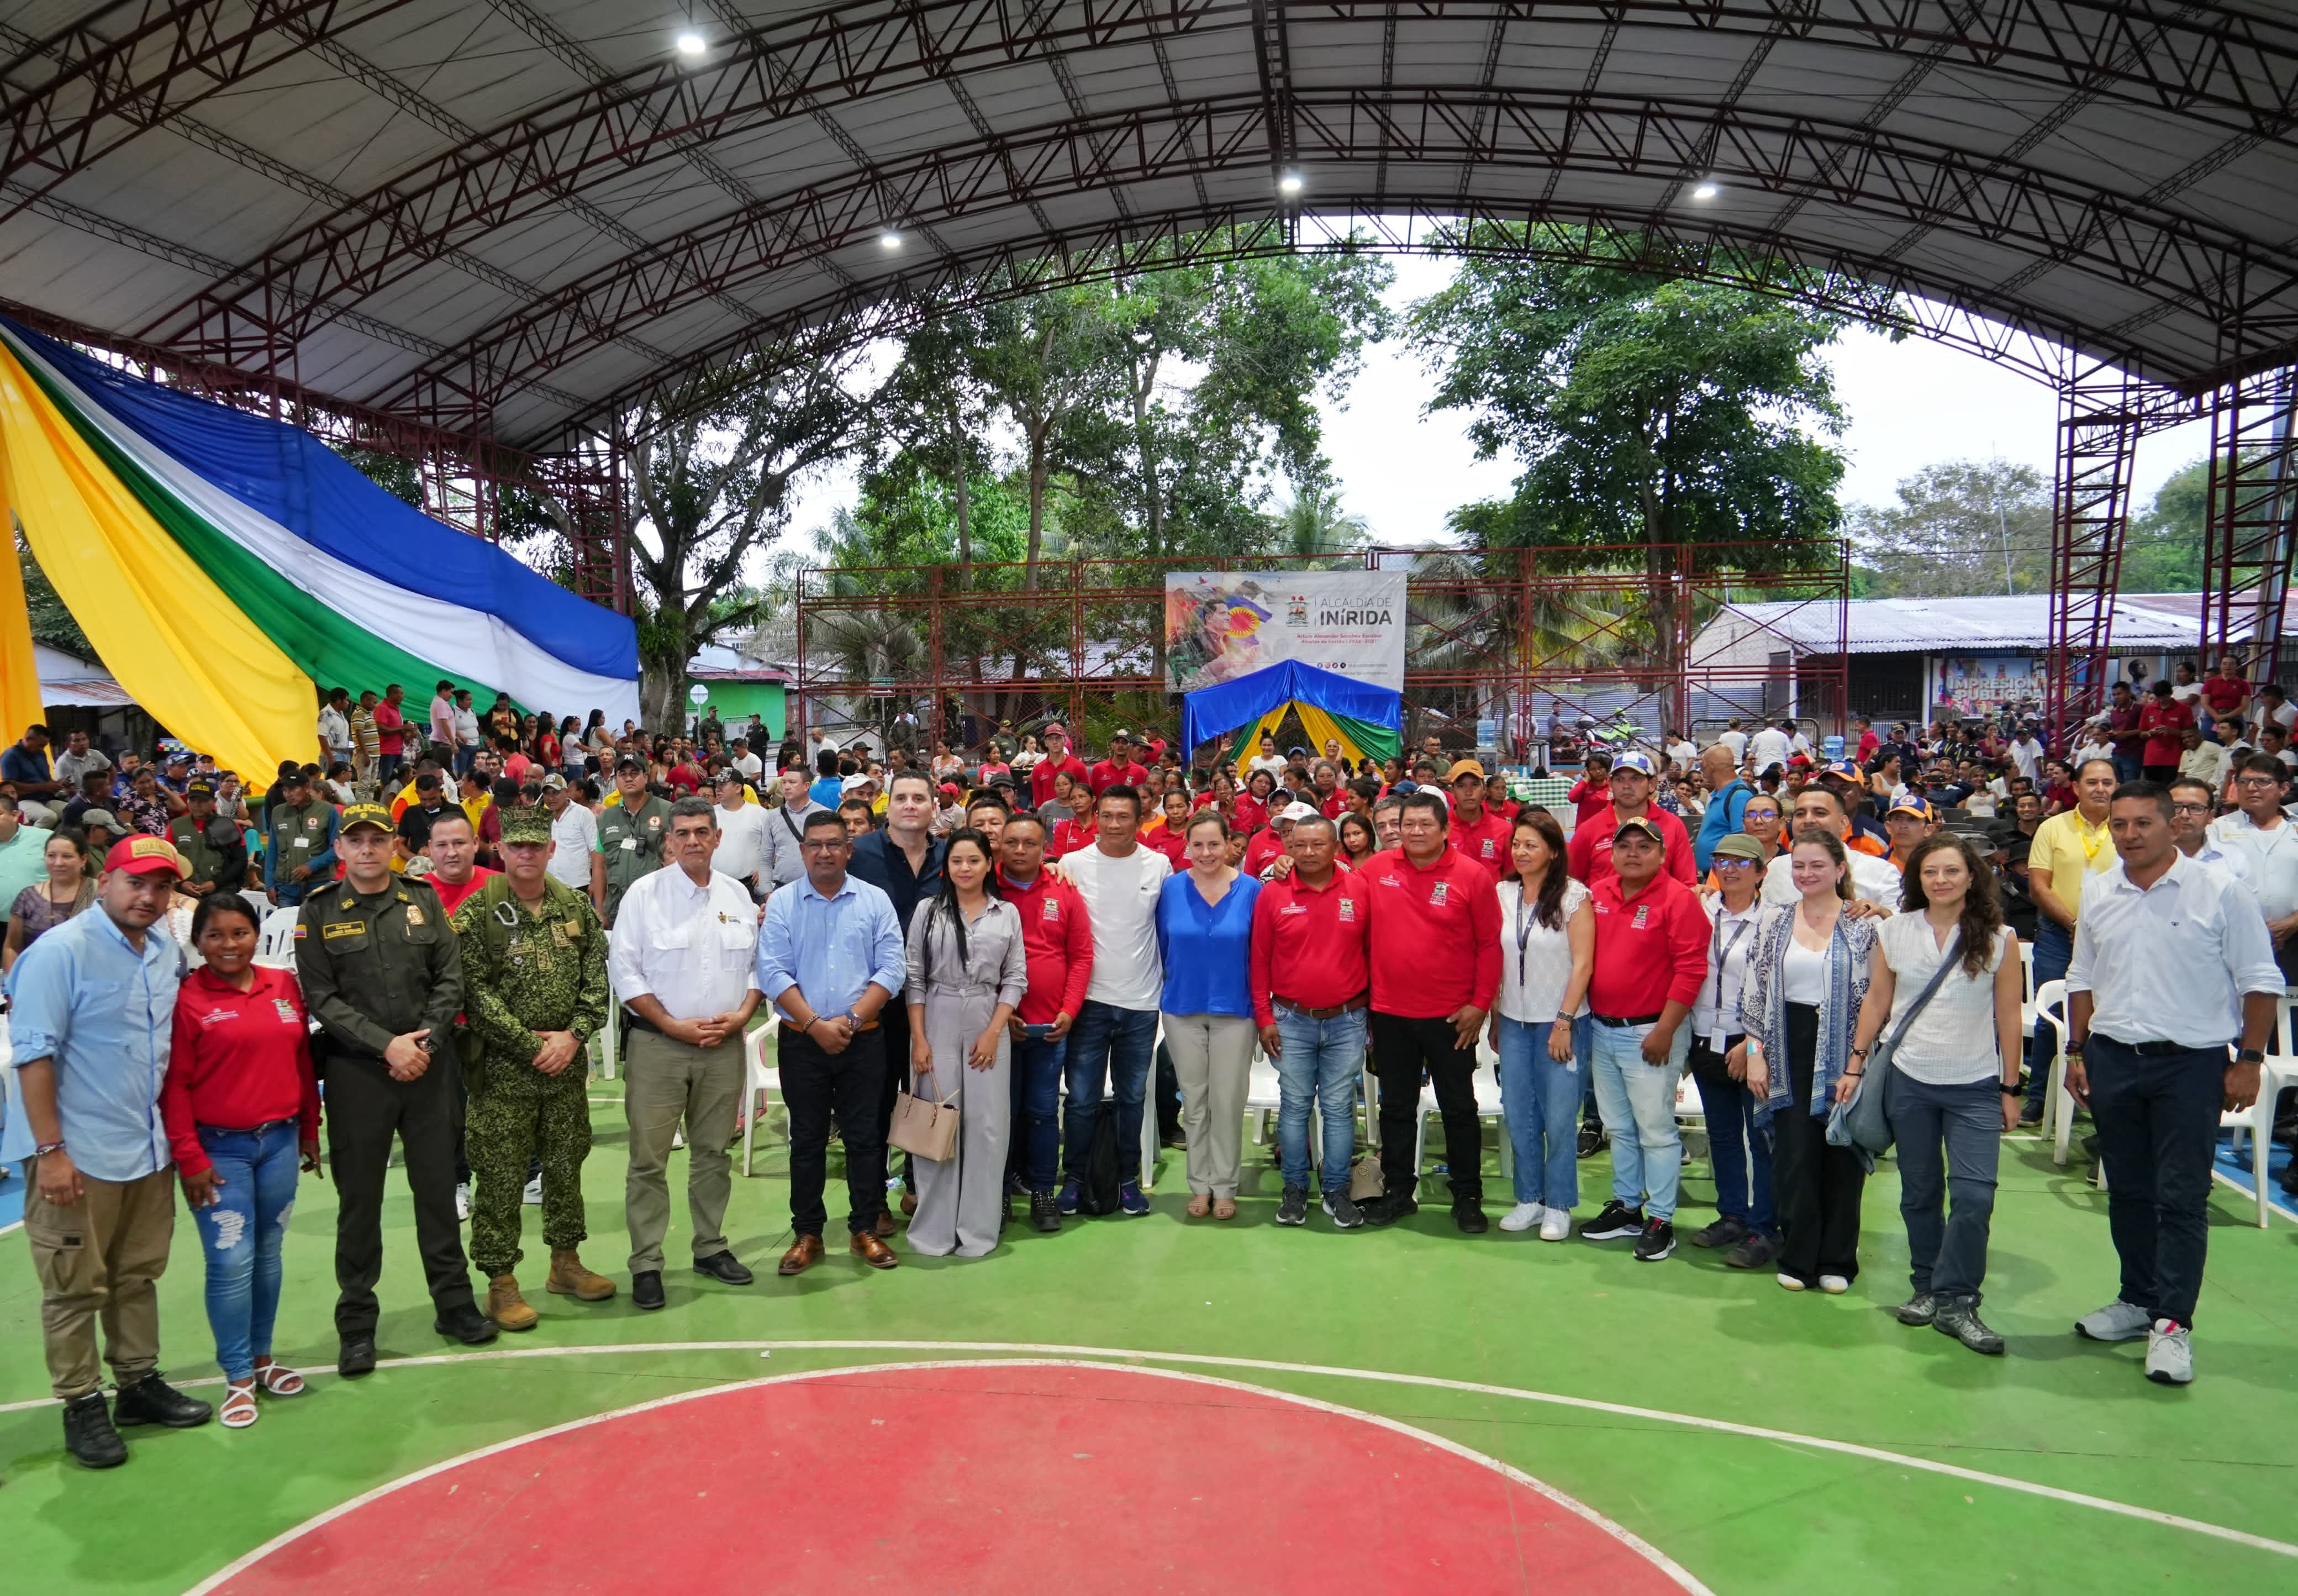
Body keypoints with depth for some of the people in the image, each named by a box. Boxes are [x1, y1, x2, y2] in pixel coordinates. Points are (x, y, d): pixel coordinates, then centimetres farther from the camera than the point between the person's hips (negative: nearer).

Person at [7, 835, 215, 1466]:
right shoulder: (59, 952, -13)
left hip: (150, 1152, 6)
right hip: (80, 1158, -6)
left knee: (138, 1277, 16)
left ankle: (139, 1383, 28)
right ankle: (82, 1404, 17)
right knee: (76, 1289, 6)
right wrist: (50, 1150, -16)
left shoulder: (168, 954, 7)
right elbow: (34, 1055, -14)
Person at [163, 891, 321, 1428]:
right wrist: (189, 1157, -10)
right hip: (219, 1149, -4)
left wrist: (310, 1132, 14)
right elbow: (175, 1085, -7)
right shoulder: (185, 999, -8)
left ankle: (263, 1357, 27)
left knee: (268, 1254, 13)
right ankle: (238, 1378, 11)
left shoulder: (284, 986, 5)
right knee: (232, 1262, -3)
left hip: (280, 1142, 4)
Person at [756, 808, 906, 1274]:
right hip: (801, 1042, 0)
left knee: (863, 1137, 7)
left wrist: (851, 1019, -14)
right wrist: (815, 1024, -16)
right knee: (807, 1140, 9)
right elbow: (773, 972, -7)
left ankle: (865, 1230, 19)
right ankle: (807, 1234, 20)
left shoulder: (875, 902, 1)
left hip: (863, 1041, 0)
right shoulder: (782, 904, 0)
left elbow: (892, 969, -4)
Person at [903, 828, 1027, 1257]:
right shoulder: (928, 911, 4)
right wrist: (919, 1039, -6)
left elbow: (1016, 979, 4)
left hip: (988, 1028, 1)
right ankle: (934, 1229, 11)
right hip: (937, 1024, -1)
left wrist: (993, 1032, -6)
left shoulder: (1007, 914, 6)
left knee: (986, 1125, 1)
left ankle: (978, 1228, 12)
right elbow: (913, 979, 2)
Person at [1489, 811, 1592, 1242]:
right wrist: (1494, 1018, 9)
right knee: (1517, 1115, 8)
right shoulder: (1503, 893, 5)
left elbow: (1582, 964, -9)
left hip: (1559, 1021, -4)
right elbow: (1493, 960, 10)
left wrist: (1564, 1022, -12)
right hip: (1514, 1020, 4)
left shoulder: (1573, 895, -7)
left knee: (1559, 1117, 2)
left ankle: (1559, 1206, 16)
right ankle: (1530, 1199, 23)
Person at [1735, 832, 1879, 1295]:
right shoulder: (1774, 920, 5)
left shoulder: (1863, 925, -3)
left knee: (1841, 1155, 5)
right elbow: (1754, 990, 6)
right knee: (1794, 1154, 0)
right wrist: (1754, 1051, 0)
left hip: (1842, 1054, -1)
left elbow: (1875, 1000, -4)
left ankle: (1836, 1261, 18)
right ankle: (1798, 1257, 13)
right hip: (1788, 1052, 2)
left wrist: (1856, 1065, -9)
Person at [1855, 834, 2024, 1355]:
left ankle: (1955, 1302, 1)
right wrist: (1857, 1061, 4)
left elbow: (2009, 1016, 1)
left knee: (1974, 1195, -10)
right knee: (1920, 1192, 10)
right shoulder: (1894, 932, 3)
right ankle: (1927, 1288, 24)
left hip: (1976, 1087, -1)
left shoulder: (1999, 939, -2)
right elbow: (1876, 1001, 8)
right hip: (1908, 1081, 2)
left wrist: (2011, 1089, 1)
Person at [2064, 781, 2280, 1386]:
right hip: (2112, 1061, 5)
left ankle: (2173, 1323, 3)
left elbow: (2261, 982, -4)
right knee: (2127, 1191, 13)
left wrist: (2248, 1061, -8)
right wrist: (2077, 1051, 11)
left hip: (2191, 1064, -5)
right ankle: (2139, 1300, 27)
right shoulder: (2097, 894, 7)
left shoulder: (2220, 892, -7)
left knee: (2182, 1198, -3)